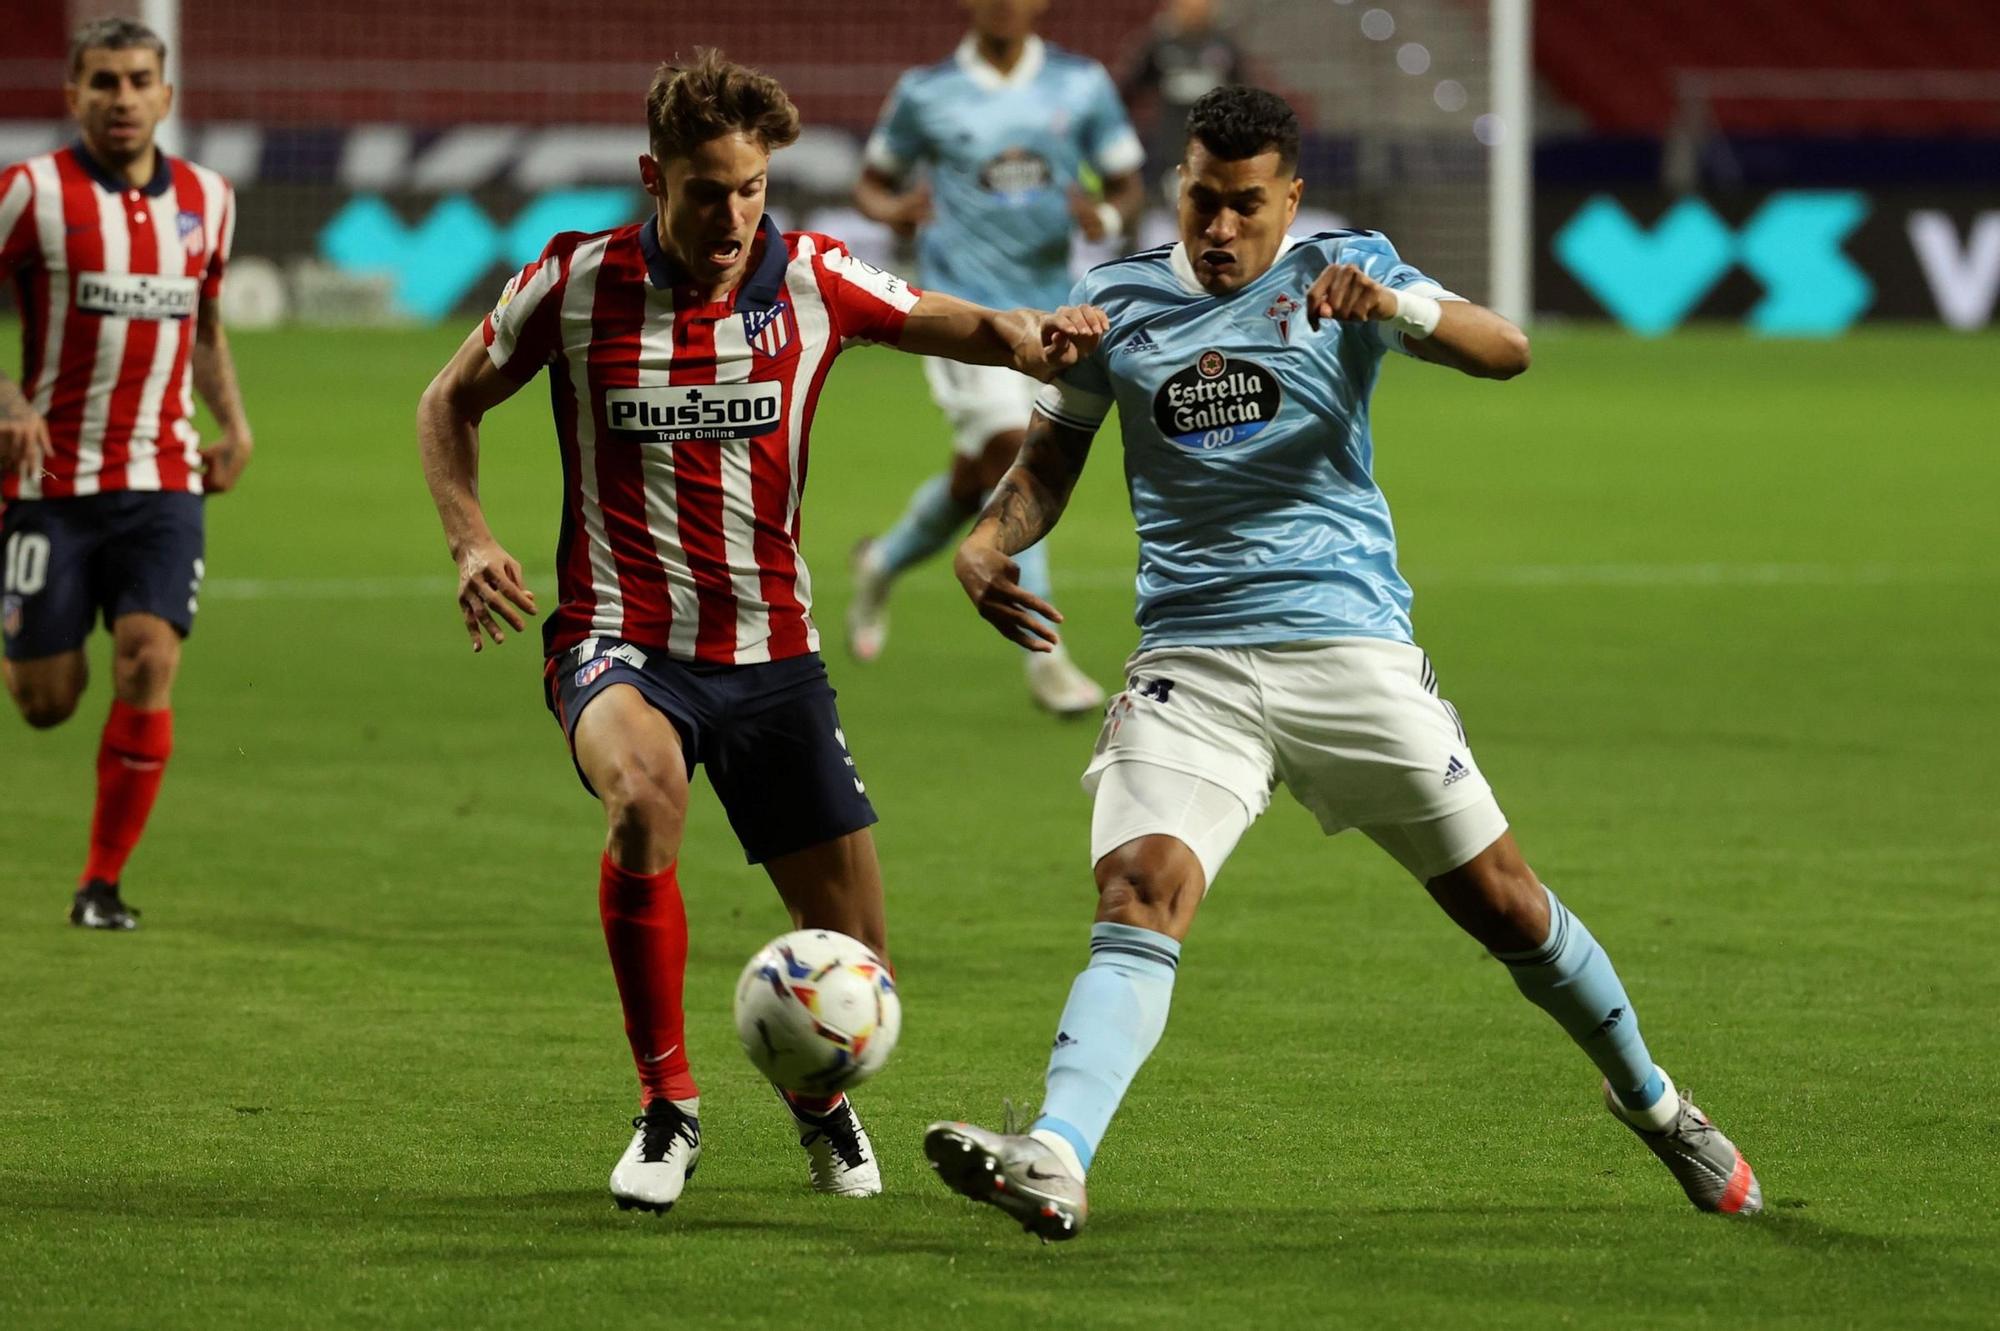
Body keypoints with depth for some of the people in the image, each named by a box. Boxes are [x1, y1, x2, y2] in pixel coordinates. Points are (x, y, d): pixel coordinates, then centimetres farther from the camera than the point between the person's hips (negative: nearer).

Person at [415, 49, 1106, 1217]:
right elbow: (452, 403, 8)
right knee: (645, 790, -37)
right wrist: (471, 538, -8)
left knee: (854, 953, 0)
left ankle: (819, 1096, 39)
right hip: (622, 642, -2)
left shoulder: (812, 281, -3)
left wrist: (1036, 340, -23)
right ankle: (668, 1106, -18)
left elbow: (968, 328, 2)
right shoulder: (576, 284, -6)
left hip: (771, 654, 2)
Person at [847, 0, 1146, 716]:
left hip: (1047, 302, 4)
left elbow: (1129, 184, 8)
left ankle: (883, 563, 45)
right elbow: (873, 183, 11)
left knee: (974, 484, 14)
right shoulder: (925, 92, -1)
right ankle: (1042, 656, -19)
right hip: (959, 299, -4)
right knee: (1012, 452, -21)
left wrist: (1107, 215, -16)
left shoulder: (1082, 85, 2)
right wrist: (893, 210, -13)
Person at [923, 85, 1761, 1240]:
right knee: (1139, 895, -22)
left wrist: (1394, 306, -28)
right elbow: (1053, 455, 21)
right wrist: (989, 544, 0)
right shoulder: (1121, 301, 10)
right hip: (1189, 666, 1)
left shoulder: (1342, 271, 3)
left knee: (1502, 899, 5)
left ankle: (1649, 1101, 29)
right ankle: (1055, 1160, -38)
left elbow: (1507, 353, -9)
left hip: (1349, 646, -1)